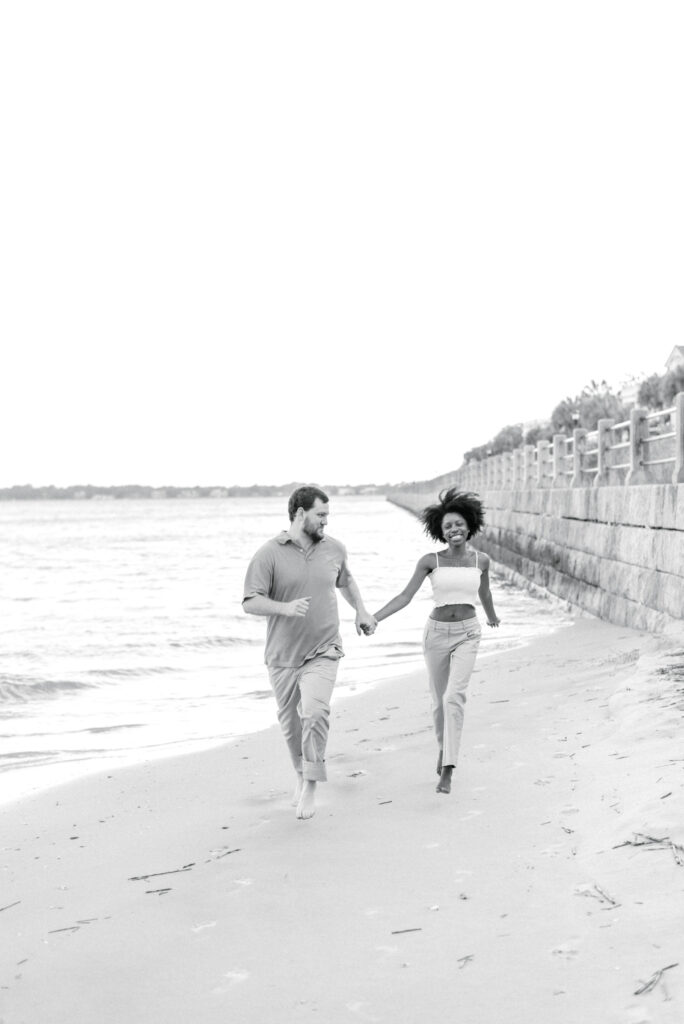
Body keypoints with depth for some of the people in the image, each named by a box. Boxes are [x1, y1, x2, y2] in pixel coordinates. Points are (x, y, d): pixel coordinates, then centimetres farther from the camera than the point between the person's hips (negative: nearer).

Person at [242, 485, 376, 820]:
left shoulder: (334, 549, 3)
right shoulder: (269, 554, -10)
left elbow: (345, 580, 25)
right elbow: (250, 603, -14)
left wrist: (361, 611, 15)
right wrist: (286, 608, -29)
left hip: (323, 652, 1)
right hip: (283, 655, 0)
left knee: (315, 712, -21)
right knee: (290, 723, 11)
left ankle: (311, 785, -8)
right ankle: (302, 773, 38)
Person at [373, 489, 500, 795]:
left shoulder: (480, 560, 1)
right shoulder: (430, 561, -5)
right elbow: (405, 596, -5)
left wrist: (492, 617, 38)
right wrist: (373, 619, -15)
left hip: (467, 634, -1)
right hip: (437, 632, 1)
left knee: (454, 696, -19)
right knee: (439, 701, 12)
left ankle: (447, 770, -17)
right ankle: (444, 746, 43)